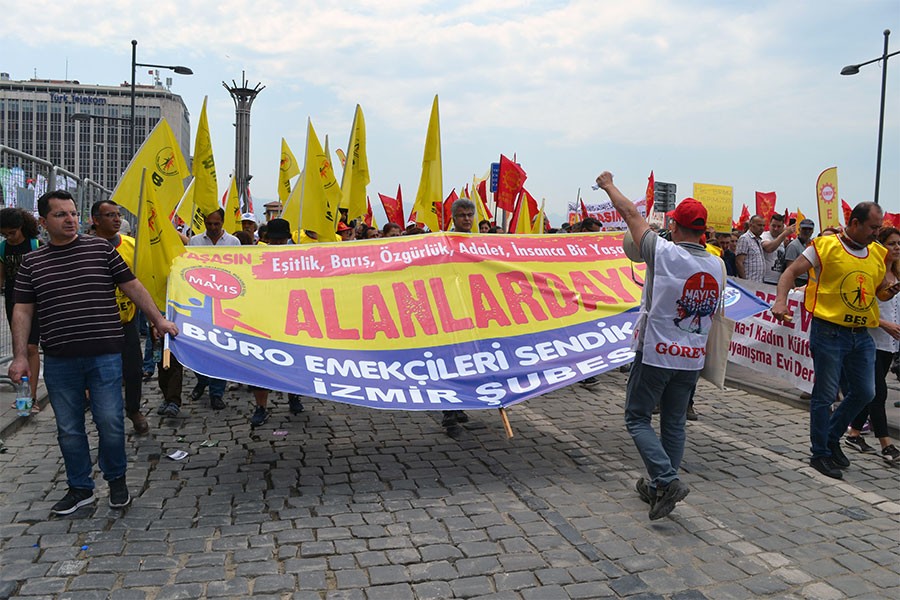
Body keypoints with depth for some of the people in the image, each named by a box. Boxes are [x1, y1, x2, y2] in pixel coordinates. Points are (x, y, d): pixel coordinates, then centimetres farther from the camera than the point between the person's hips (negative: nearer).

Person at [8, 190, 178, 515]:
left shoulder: (101, 249, 3)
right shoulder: (31, 263, 8)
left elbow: (132, 286, 5)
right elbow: (22, 310, 8)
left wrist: (159, 320, 0)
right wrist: (20, 356, 1)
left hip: (104, 354, -2)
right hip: (58, 360, 2)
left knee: (110, 422, 0)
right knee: (68, 428, 10)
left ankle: (116, 479, 23)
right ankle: (80, 488, 26)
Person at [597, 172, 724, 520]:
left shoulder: (664, 253, -15)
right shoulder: (717, 265, 2)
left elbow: (630, 213, -3)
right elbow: (712, 310, 14)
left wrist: (608, 185, 11)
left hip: (656, 354, -6)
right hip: (693, 358, 6)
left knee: (637, 418, 6)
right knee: (674, 423, 14)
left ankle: (667, 480, -9)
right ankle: (659, 488, 23)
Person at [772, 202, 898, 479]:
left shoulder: (878, 254, 11)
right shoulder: (826, 246, -7)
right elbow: (791, 271, -11)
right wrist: (781, 300, -27)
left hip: (862, 335, 6)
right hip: (829, 332, -6)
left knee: (865, 392, 11)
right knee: (826, 395, 2)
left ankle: (832, 438, 32)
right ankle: (820, 453, 17)